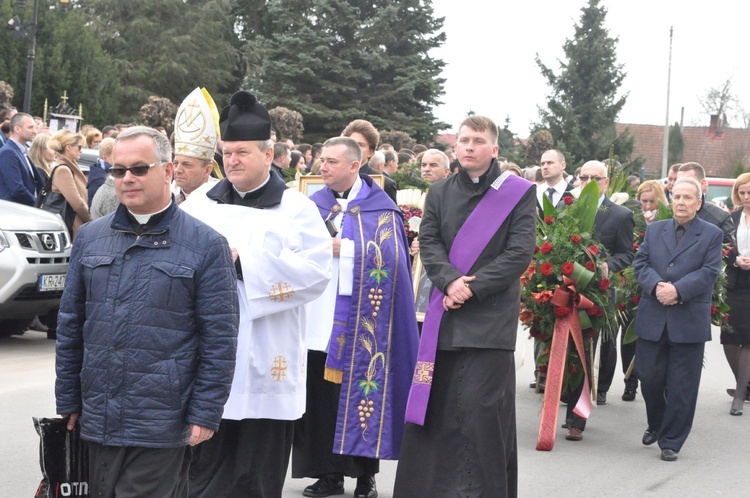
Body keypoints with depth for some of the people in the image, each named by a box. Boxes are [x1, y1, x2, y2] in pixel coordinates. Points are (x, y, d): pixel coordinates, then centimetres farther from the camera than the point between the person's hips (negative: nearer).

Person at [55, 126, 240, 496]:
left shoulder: (205, 245, -4)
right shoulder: (90, 238, 8)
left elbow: (220, 338, -5)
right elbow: (70, 325, 12)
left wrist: (205, 413, -9)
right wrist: (68, 400, 10)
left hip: (162, 425, -4)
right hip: (98, 420, 4)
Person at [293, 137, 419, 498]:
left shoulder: (380, 207, 0)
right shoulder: (314, 204, 14)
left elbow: (388, 255, -12)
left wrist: (340, 247, -13)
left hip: (359, 323, -4)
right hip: (319, 319, 4)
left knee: (359, 395, -2)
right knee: (320, 397, 2)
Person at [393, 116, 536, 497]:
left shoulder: (519, 193, 0)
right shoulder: (440, 192, 13)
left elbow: (520, 253, -8)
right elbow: (428, 243, 3)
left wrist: (473, 287, -14)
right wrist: (451, 280, -16)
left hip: (491, 317, -4)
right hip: (445, 314, 4)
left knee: (479, 407, -7)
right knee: (435, 405, 6)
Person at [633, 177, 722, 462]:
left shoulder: (712, 235, 3)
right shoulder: (654, 230, 13)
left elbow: (709, 272, -7)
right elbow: (640, 263, 5)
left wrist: (677, 290, -19)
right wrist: (656, 285, -14)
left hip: (689, 320, -3)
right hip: (653, 318, 3)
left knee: (681, 385, 1)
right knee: (649, 377, 7)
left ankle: (671, 441, 12)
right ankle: (656, 425, 33)